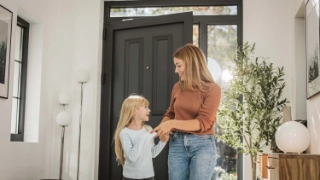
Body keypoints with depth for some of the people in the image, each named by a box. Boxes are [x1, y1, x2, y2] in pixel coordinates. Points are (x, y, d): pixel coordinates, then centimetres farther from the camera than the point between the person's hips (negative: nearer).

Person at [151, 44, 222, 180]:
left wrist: (173, 124, -20)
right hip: (177, 144, 4)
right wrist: (164, 126, -2)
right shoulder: (178, 87, 7)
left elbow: (203, 123, -14)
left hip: (202, 145, -4)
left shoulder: (212, 89, -7)